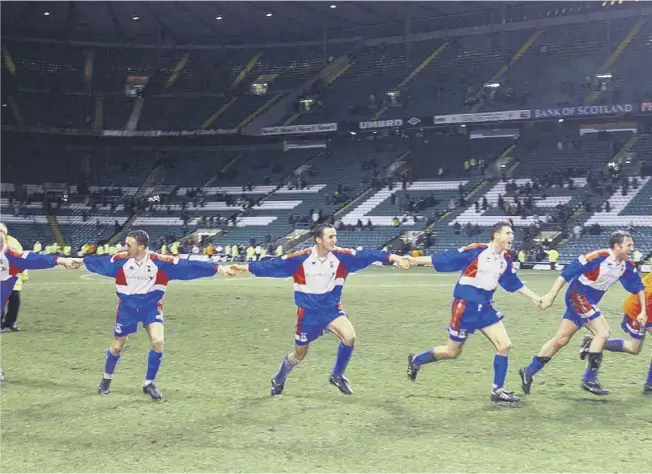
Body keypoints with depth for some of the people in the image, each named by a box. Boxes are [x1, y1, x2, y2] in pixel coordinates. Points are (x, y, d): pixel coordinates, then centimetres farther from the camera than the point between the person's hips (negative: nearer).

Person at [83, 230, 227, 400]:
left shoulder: (160, 261, -21)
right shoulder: (120, 259, -16)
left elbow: (187, 266, -22)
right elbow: (99, 262, -6)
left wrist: (216, 268, -25)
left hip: (151, 306, -1)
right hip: (127, 306, 1)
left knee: (158, 342, -18)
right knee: (117, 347, 10)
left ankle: (149, 384, 2)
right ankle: (106, 379, 37)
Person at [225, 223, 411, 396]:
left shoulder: (341, 256, -13)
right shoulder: (301, 258, -17)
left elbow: (366, 255, -20)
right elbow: (274, 265, -12)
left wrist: (392, 257, -31)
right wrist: (245, 267, -14)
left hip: (332, 309, 2)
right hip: (308, 312, -2)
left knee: (349, 337, -25)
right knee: (299, 354, 11)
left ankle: (337, 375, 0)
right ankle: (278, 380, 42)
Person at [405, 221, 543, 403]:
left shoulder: (506, 260, 3)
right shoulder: (476, 251, -18)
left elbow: (515, 284, 18)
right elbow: (443, 259, -15)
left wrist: (535, 298, 16)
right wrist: (412, 261, -14)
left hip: (485, 308, 7)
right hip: (465, 306, -6)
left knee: (504, 346, -4)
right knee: (452, 352, 5)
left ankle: (498, 390, 8)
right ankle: (416, 360, 30)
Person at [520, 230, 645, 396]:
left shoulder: (627, 265, -3)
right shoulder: (598, 257, -23)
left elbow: (638, 287, 11)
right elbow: (568, 272, -21)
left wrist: (643, 311, 7)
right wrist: (551, 295, -21)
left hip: (588, 302, 8)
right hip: (578, 296, -8)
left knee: (561, 339, 11)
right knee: (602, 331, -16)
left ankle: (529, 371, 21)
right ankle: (589, 379, -7)